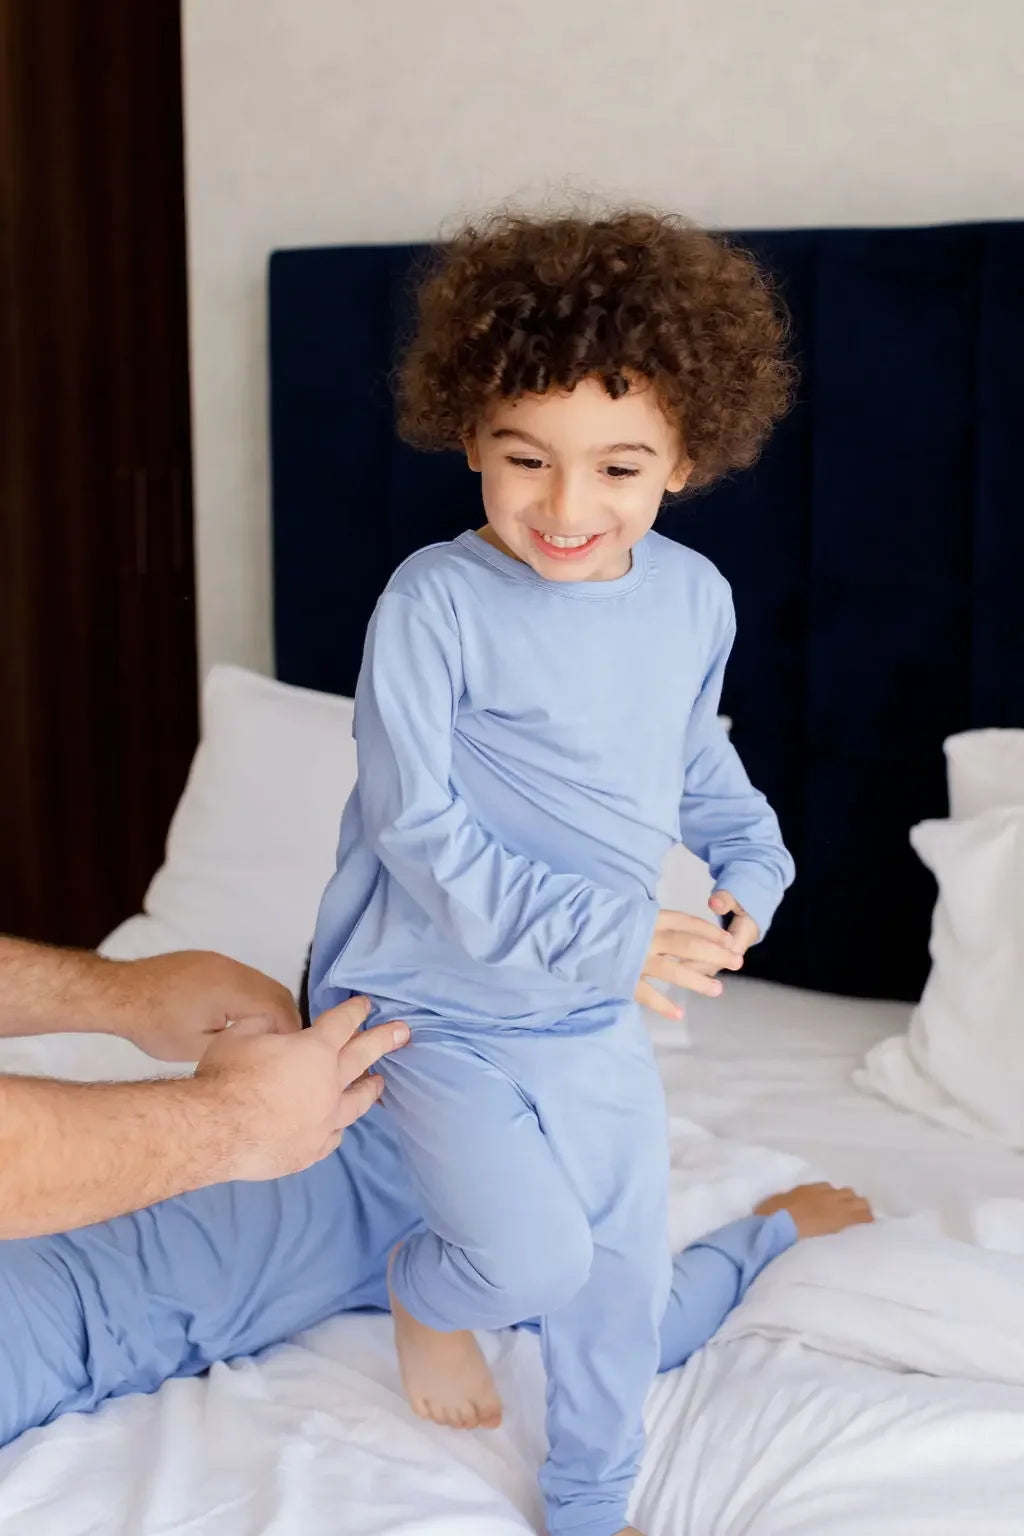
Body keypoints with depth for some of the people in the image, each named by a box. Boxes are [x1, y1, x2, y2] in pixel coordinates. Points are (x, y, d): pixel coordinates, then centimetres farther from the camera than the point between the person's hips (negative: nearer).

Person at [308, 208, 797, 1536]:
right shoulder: (435, 601, -21)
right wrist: (601, 938, -24)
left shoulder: (695, 597, -3)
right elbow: (416, 826, -20)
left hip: (598, 1011, 5)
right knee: (536, 1257, -14)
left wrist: (755, 858, -2)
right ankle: (424, 1293, 24)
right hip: (435, 998, -5)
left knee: (626, 1270, 13)